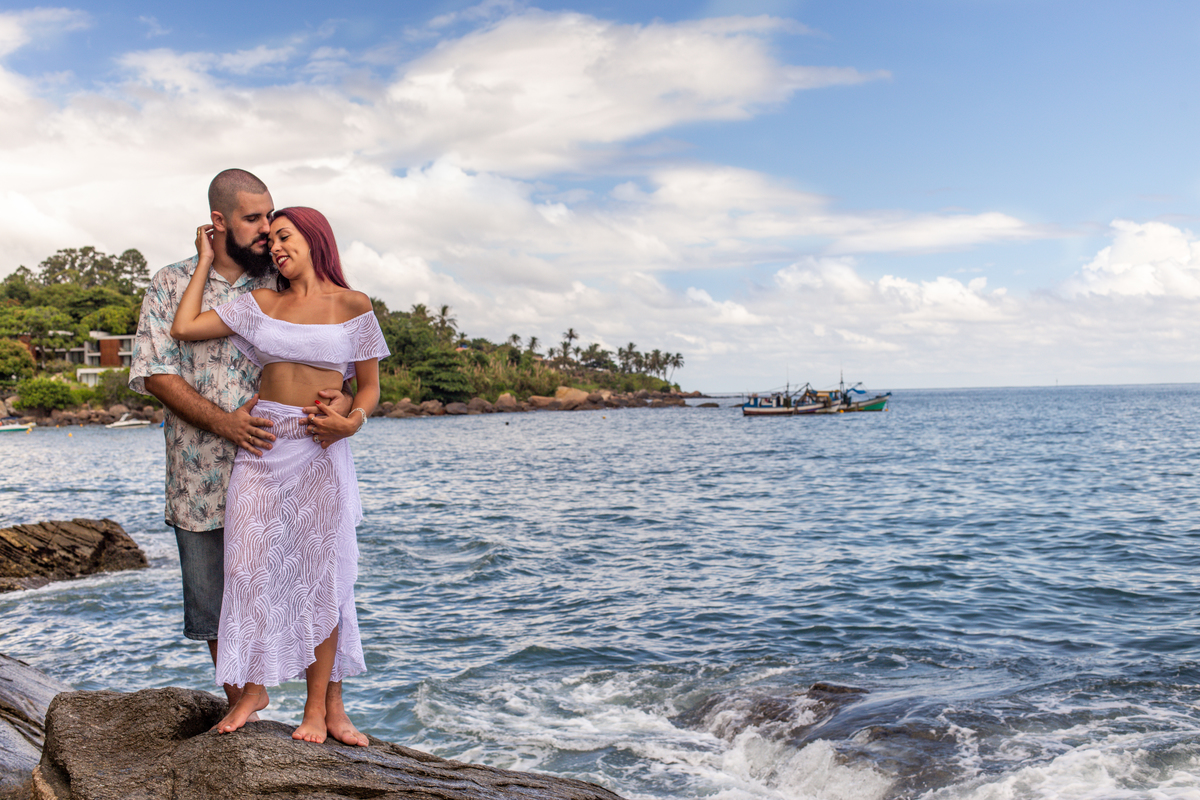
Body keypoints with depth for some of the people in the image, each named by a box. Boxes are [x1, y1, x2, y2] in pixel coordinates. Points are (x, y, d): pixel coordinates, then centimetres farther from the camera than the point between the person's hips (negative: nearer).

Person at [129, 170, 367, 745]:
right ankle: (240, 709, 31)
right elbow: (153, 371, -5)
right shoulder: (172, 285, 3)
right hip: (206, 478, 0)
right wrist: (222, 421, -18)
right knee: (219, 607, 12)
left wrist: (342, 402, -18)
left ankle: (332, 710, 15)